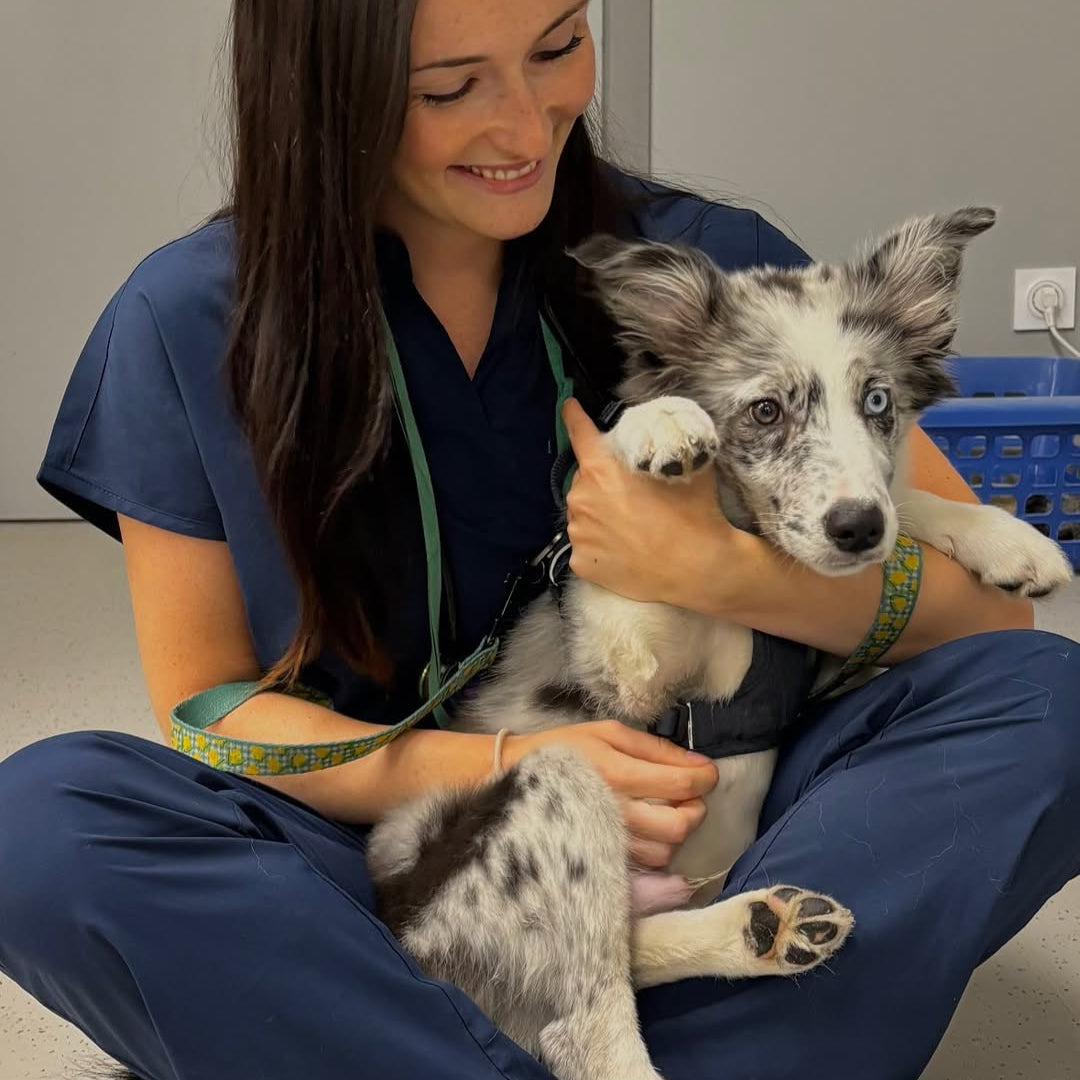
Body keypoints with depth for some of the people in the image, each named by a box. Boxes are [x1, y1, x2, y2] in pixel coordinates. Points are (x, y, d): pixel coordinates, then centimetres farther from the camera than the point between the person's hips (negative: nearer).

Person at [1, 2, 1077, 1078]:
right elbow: (207, 705, -3)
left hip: (678, 835, 1)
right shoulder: (185, 326, -6)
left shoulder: (707, 264, -5)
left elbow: (993, 595, -4)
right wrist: (500, 768, -19)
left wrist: (720, 571, -23)